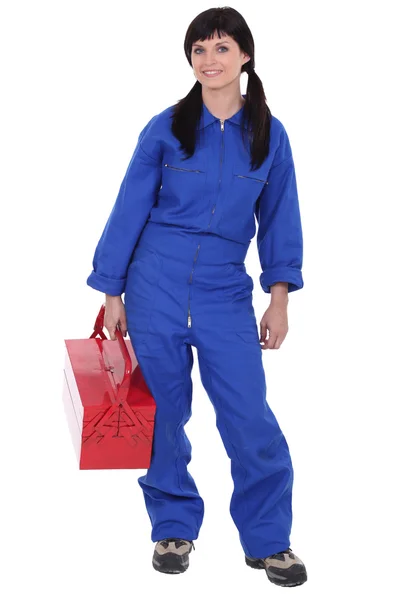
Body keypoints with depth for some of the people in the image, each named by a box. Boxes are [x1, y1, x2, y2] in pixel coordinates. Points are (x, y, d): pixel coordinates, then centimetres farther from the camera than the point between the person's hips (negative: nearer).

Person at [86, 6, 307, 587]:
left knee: (250, 417, -6)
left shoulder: (269, 135, 3)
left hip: (226, 292, 1)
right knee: (165, 411, 7)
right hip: (156, 284, 0)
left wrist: (280, 298, 2)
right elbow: (130, 211, 3)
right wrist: (112, 294, 3)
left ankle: (267, 539, 11)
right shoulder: (165, 128, -1)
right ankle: (174, 528, 24)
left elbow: (279, 217, 9)